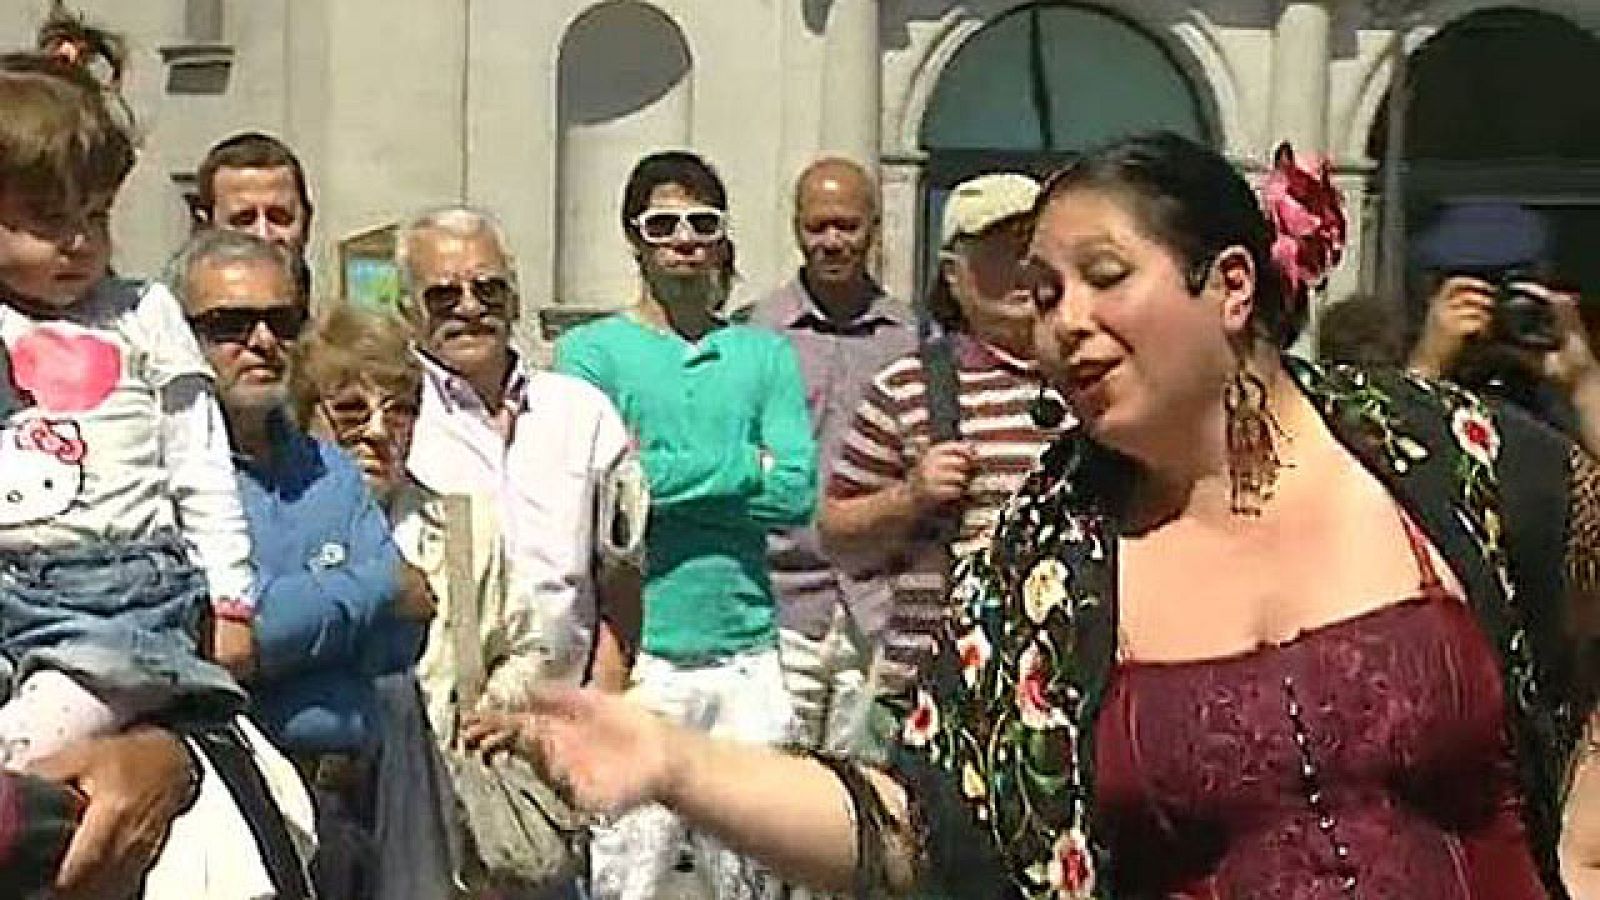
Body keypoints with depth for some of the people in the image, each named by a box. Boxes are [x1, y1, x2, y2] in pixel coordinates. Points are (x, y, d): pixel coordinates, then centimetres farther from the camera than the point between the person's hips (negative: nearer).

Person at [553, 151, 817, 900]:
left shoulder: (765, 355, 11)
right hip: (634, 652, -3)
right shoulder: (591, 351, 4)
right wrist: (745, 467, -6)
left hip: (746, 652, 3)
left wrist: (659, 474, -6)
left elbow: (798, 494, -1)